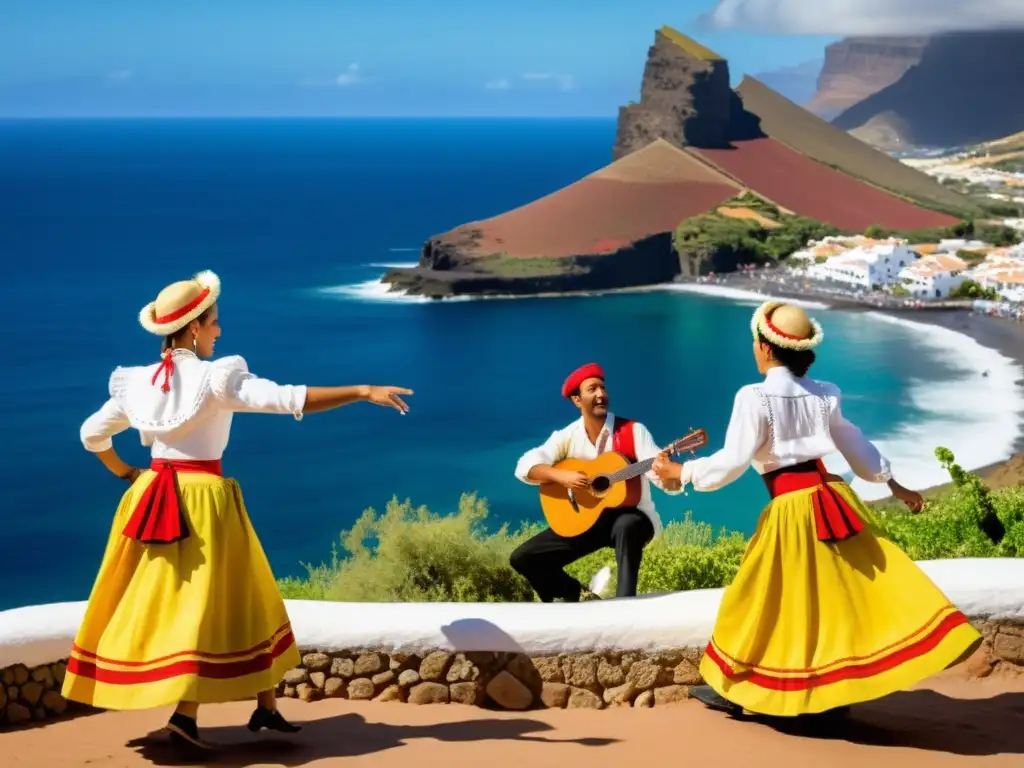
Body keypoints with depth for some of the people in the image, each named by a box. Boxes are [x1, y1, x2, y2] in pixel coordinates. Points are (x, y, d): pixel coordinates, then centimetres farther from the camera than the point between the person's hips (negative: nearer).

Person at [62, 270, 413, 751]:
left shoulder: (139, 382, 4)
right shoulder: (217, 378, -14)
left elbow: (92, 433, 13)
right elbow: (290, 400, -22)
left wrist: (124, 473, 25)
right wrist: (363, 392, -22)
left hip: (153, 496, 6)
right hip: (203, 500, -6)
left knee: (150, 600, 12)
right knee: (206, 604, 2)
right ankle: (184, 715, -3)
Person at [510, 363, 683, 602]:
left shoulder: (633, 430, -9)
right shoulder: (567, 436, -1)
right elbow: (525, 467, -13)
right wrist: (561, 476, -29)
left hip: (629, 515, -3)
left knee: (626, 527, -41)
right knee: (524, 557, -7)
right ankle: (575, 593, 16)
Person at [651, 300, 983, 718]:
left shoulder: (754, 398, -10)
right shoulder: (823, 394, 9)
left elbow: (733, 462, -13)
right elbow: (854, 444, 20)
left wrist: (681, 472, 0)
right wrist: (894, 485, 33)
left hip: (791, 508, -5)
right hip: (832, 496, 5)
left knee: (762, 599, 7)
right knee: (852, 589, 10)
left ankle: (731, 686, 19)